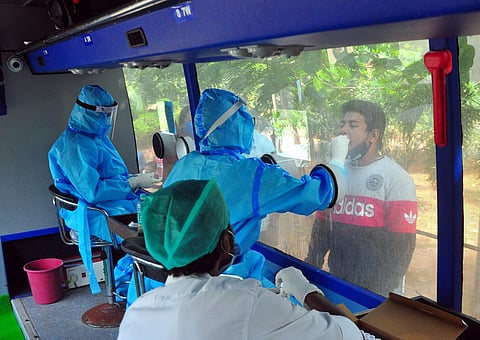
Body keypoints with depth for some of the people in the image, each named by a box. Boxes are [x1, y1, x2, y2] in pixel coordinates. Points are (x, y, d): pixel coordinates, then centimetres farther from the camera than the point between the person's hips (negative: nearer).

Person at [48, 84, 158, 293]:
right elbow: (92, 191, -24)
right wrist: (134, 182, -17)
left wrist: (136, 179, 3)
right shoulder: (74, 146, -17)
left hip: (116, 202, 10)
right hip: (93, 213, -10)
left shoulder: (97, 137, 14)